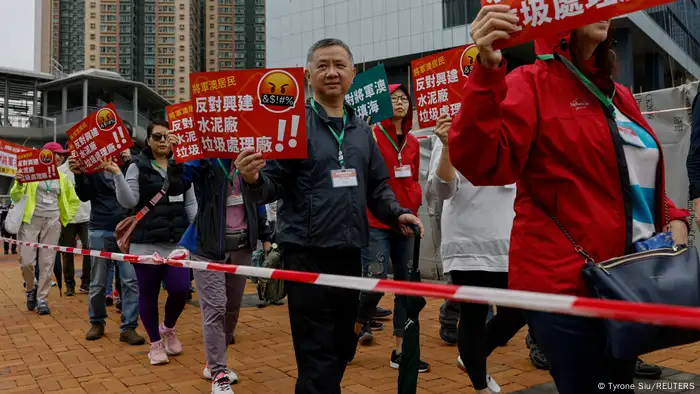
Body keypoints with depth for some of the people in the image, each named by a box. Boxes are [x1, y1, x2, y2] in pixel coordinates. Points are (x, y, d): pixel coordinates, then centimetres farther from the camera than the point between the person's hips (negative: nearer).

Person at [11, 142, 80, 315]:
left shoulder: (63, 178, 11)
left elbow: (74, 201, 20)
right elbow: (16, 197, 0)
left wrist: (64, 218, 9)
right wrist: (19, 184, -20)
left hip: (52, 222, 3)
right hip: (31, 220, -3)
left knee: (47, 263, 1)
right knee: (26, 261, -7)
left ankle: (42, 299, 11)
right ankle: (31, 289, 21)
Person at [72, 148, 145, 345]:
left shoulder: (129, 161, 3)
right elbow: (84, 196, 2)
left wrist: (130, 164, -19)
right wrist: (78, 175, -14)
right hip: (100, 230, 1)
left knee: (131, 280, -4)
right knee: (97, 282, 9)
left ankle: (128, 327, 3)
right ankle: (97, 322, 27)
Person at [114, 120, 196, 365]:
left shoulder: (181, 166, 9)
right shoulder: (137, 167, 1)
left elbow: (190, 203, 10)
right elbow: (129, 202, -8)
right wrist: (117, 175, -20)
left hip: (178, 241, 2)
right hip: (146, 242, -2)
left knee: (180, 289, -4)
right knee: (148, 293, 6)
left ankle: (168, 328, 27)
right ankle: (155, 343, 25)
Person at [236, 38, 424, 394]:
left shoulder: (361, 130, 11)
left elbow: (378, 185, 17)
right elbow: (273, 185, -10)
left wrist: (397, 213, -1)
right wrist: (253, 180, -32)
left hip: (350, 253, 6)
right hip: (307, 254, -6)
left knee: (343, 346, 20)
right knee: (317, 355, 0)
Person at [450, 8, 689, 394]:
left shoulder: (619, 95, 13)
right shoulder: (531, 84, -8)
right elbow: (481, 165, -26)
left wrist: (672, 219, 5)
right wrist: (487, 70, -37)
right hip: (564, 279, -8)